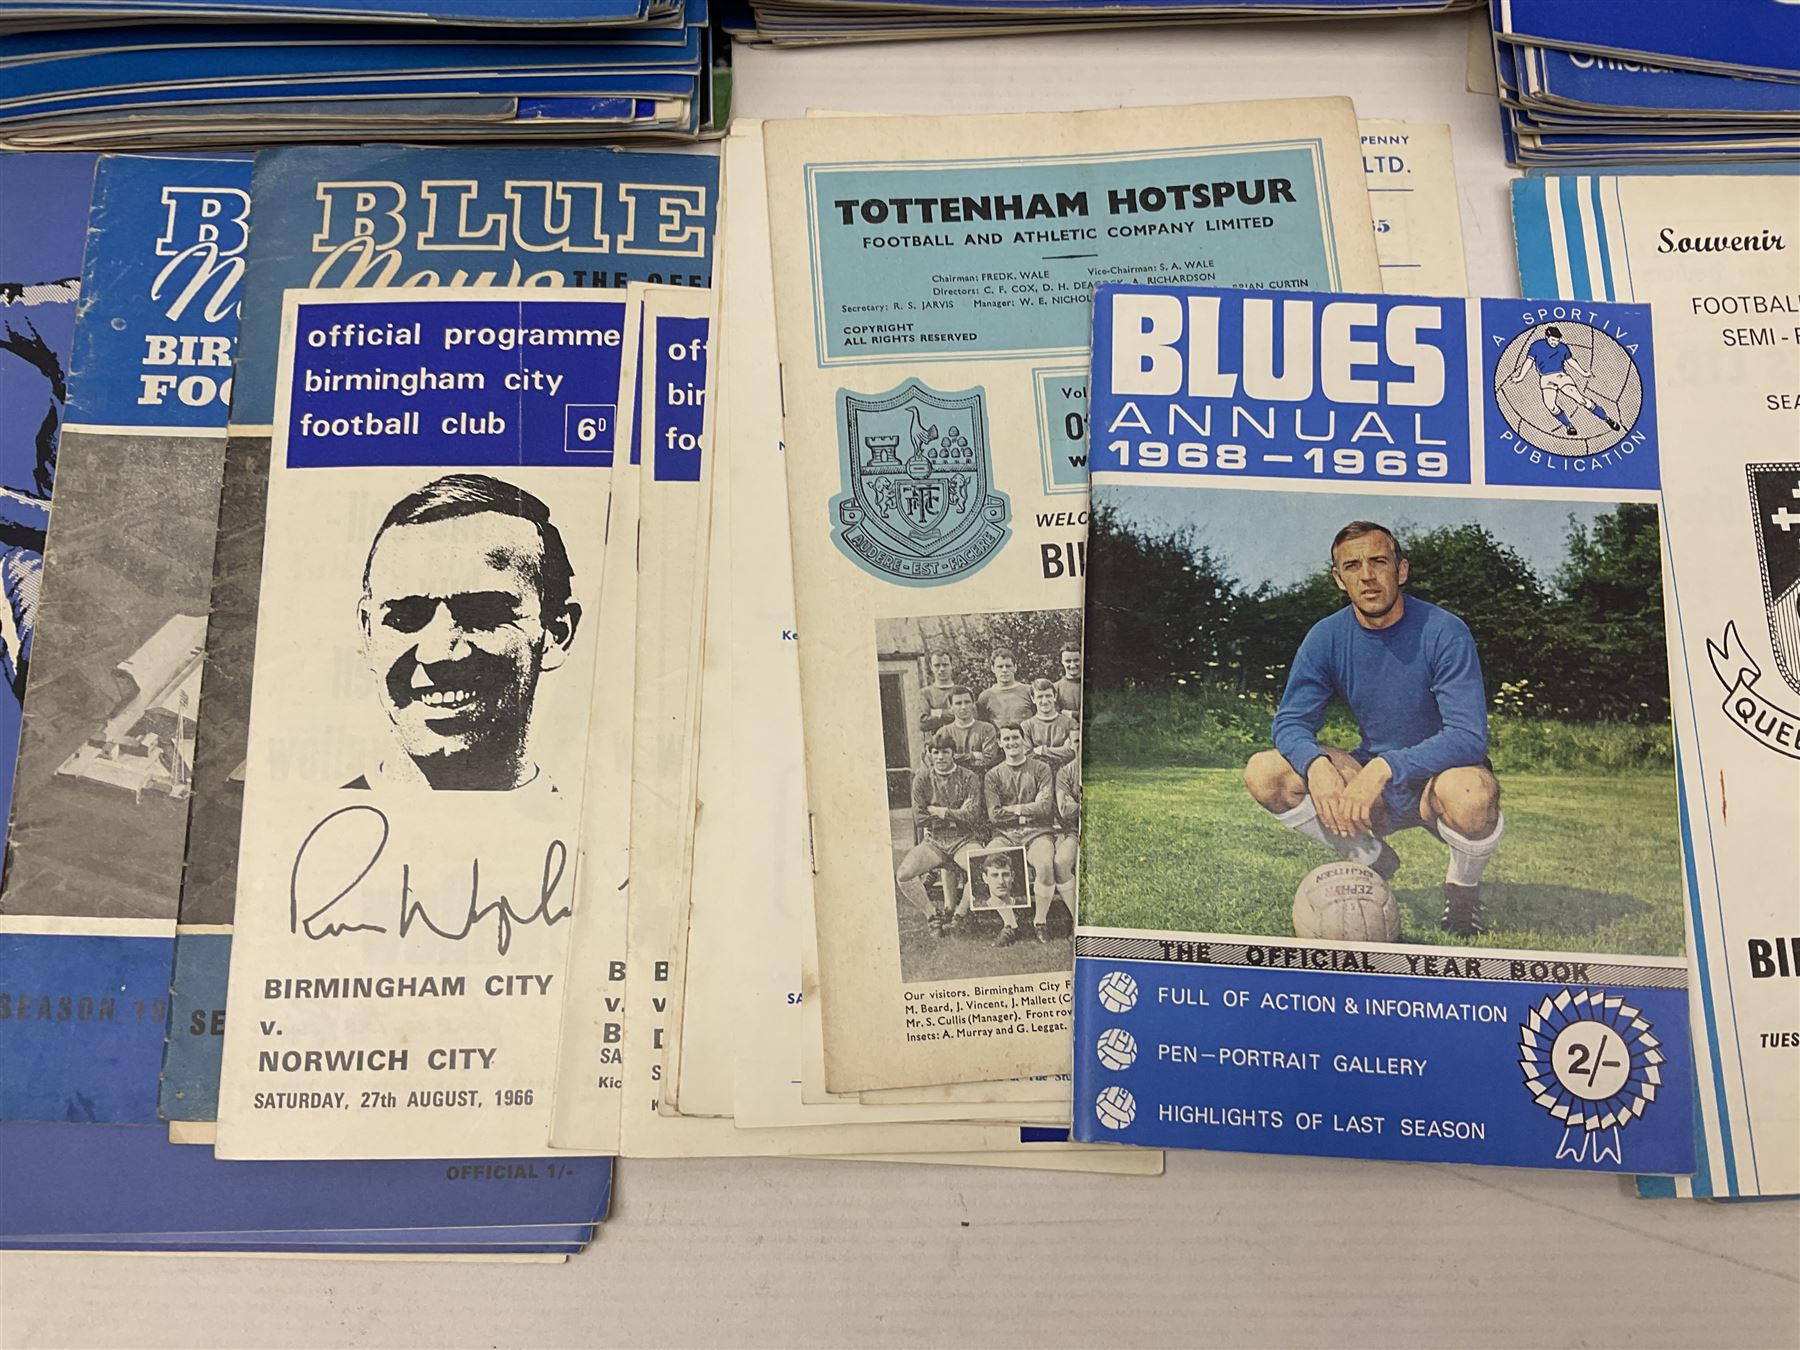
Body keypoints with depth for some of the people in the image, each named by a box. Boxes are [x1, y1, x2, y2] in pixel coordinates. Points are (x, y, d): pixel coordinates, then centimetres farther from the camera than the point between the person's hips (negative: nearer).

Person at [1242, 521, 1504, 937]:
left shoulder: (1443, 632, -19)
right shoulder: (1327, 637, -6)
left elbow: (1469, 737, -27)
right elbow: (1291, 722, -6)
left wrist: (1385, 768, -40)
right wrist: (1316, 765, -30)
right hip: (1375, 783, 4)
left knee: (1471, 794, -41)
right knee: (1263, 772, -18)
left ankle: (1463, 885, -3)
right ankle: (1374, 861, 5)